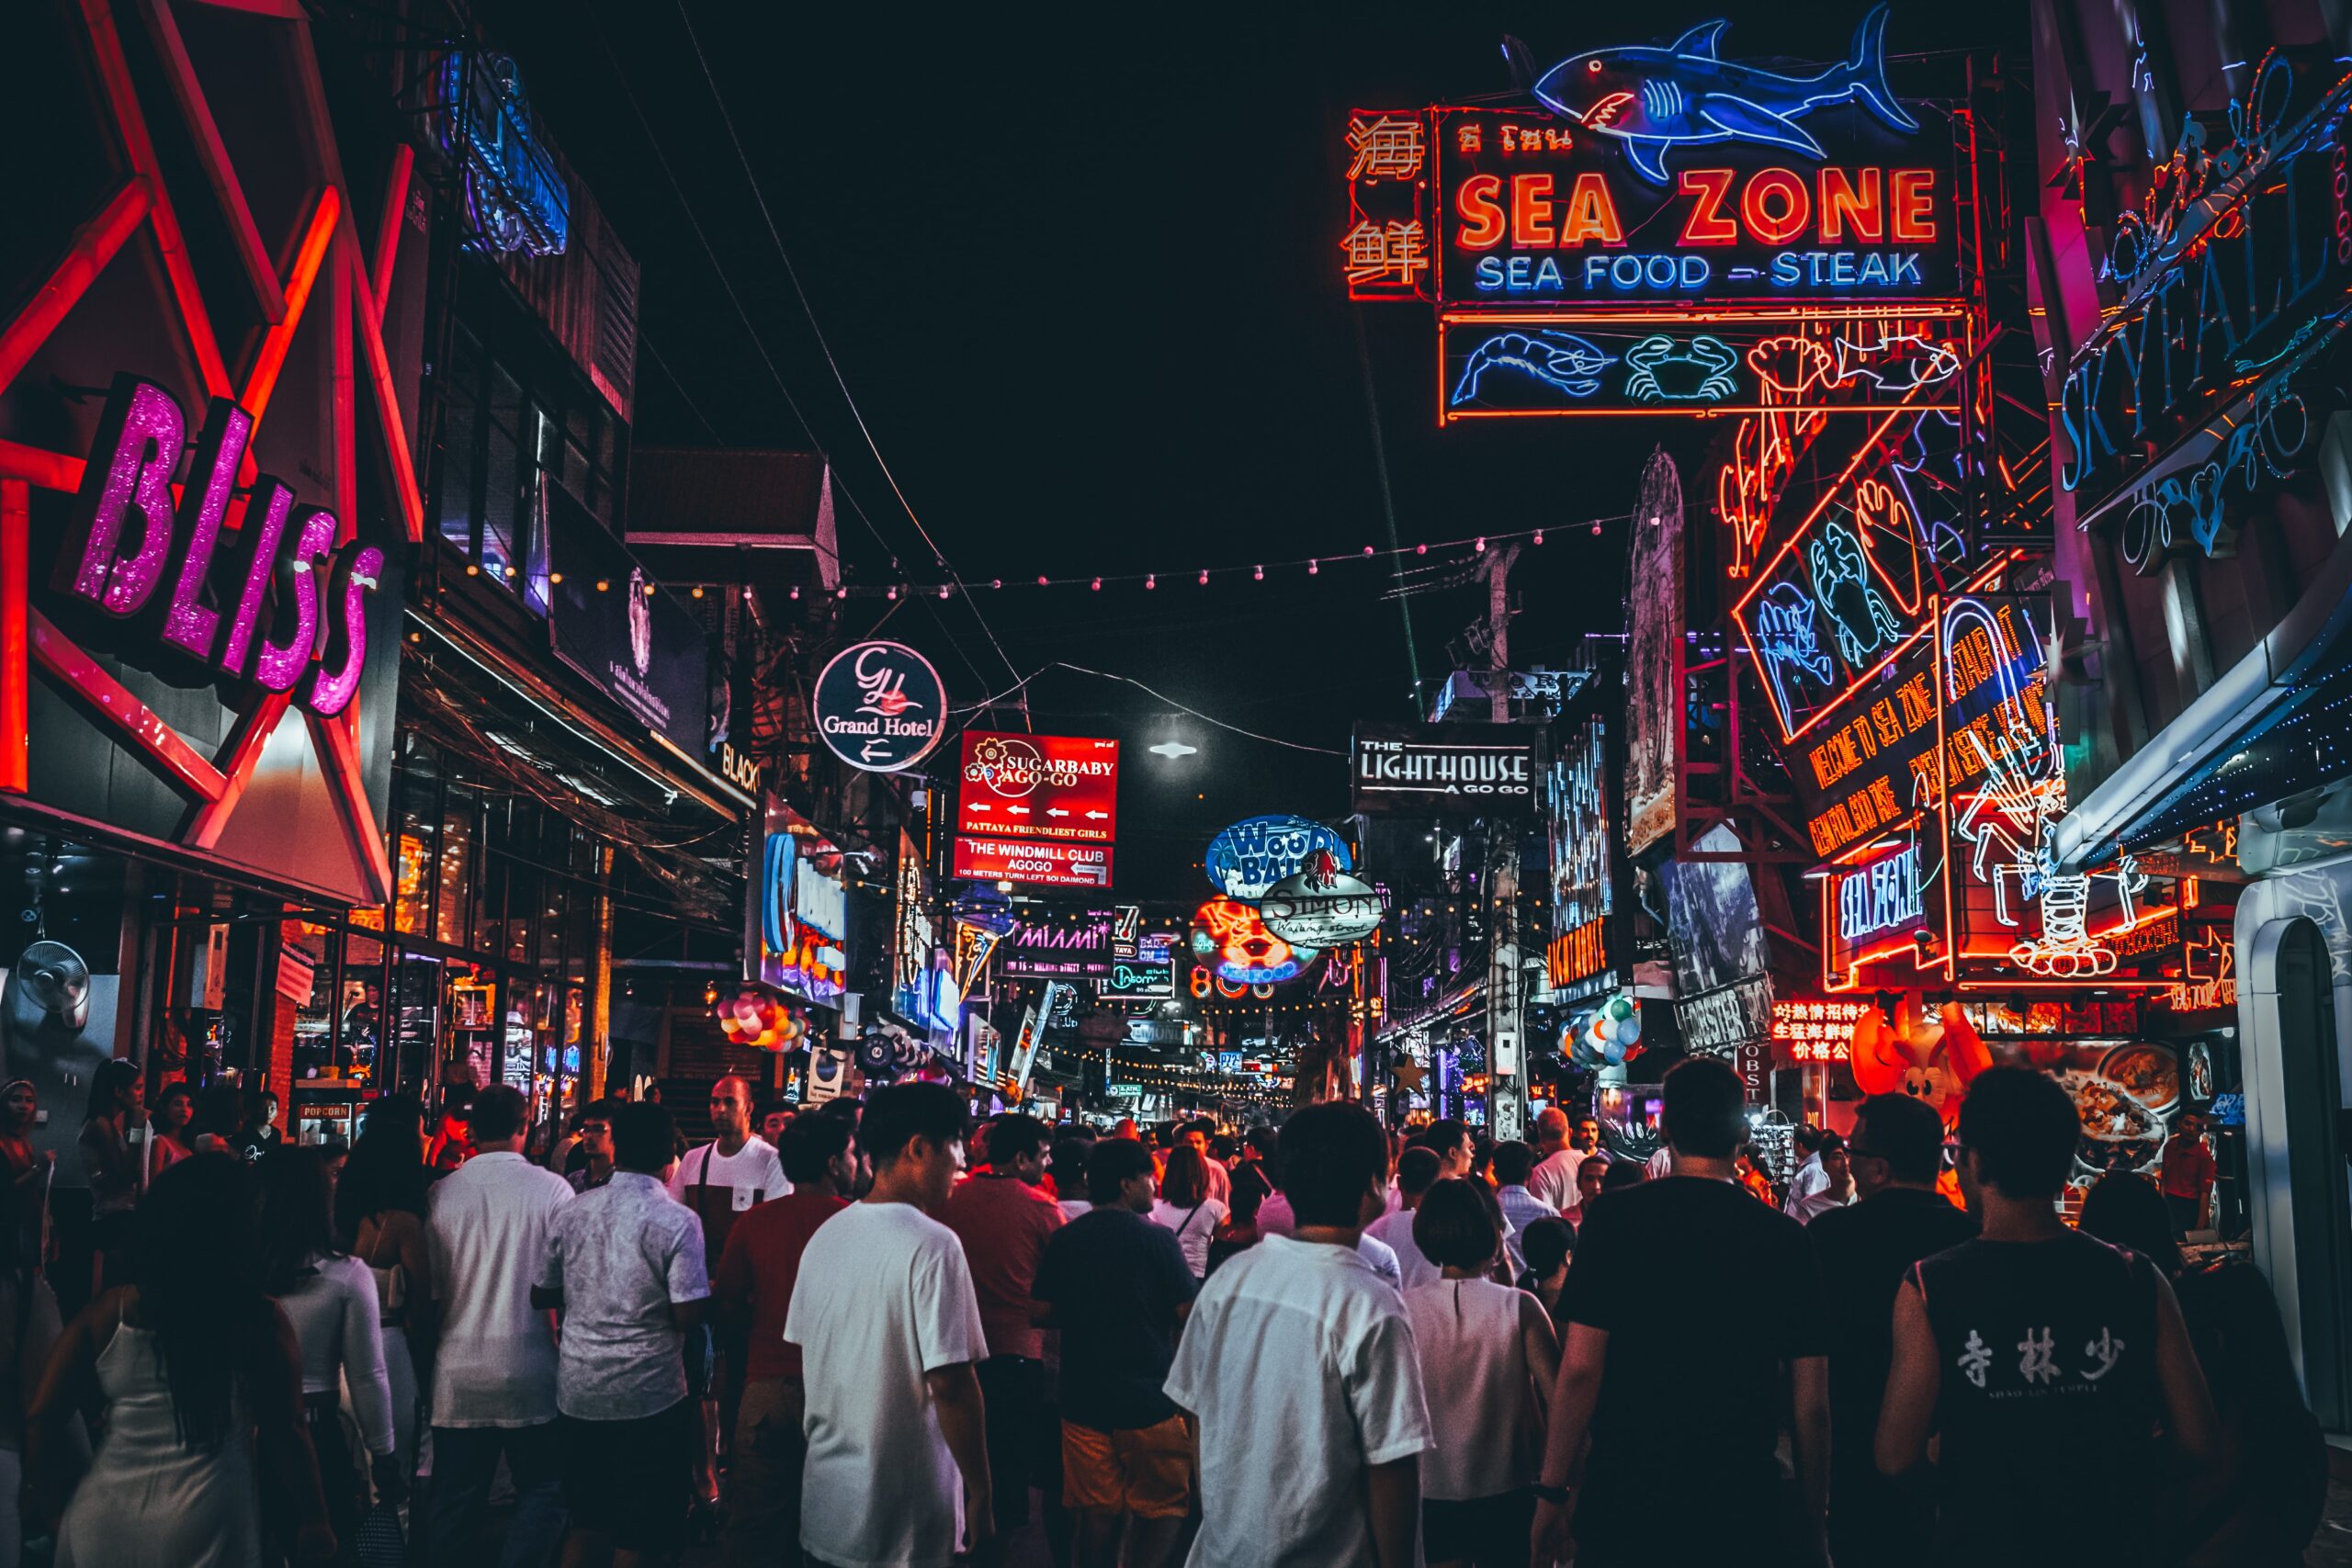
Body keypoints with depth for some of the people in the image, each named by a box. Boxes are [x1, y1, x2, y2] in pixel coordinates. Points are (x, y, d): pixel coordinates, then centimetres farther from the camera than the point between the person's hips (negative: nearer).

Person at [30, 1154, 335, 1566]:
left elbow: (41, 1420, 4)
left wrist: (47, 1501, 19)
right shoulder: (260, 1320, -10)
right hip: (205, 1529, -3)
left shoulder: (108, 1311, 0)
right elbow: (284, 1434, -7)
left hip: (104, 1521, 3)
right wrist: (314, 1520, 4)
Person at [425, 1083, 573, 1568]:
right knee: (542, 1490, 10)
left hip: (459, 1372, 2)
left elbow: (429, 1285, 4)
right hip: (530, 1370, -2)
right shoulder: (552, 1189, -8)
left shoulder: (442, 1192, -2)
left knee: (455, 1498, 12)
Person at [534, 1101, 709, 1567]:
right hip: (649, 1399, -5)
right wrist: (708, 1291, 2)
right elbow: (687, 1315, -18)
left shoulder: (568, 1213, 0)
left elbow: (541, 1296, 8)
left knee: (586, 1521, 21)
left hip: (576, 1392, 5)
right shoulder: (677, 1221, -15)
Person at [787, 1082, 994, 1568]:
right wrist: (980, 1497, -12)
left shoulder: (825, 1235, 4)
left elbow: (805, 1358, 12)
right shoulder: (932, 1245, -18)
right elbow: (951, 1383, -20)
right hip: (904, 1517, -7)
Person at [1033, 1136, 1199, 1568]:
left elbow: (1043, 1313, 5)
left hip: (1083, 1399, 4)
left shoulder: (1063, 1241, 0)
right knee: (1165, 1508, 10)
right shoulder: (1158, 1239, -12)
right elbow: (1189, 1315, -11)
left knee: (1098, 1516, 12)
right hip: (1149, 1399, -4)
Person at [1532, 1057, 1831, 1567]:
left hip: (1623, 1497, -1)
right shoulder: (1785, 1238, -2)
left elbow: (1579, 1370, -11)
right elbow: (1812, 1405, -1)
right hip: (1744, 1502, 2)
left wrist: (1552, 1492, -2)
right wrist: (1812, 1525, 10)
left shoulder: (1614, 1217, -8)